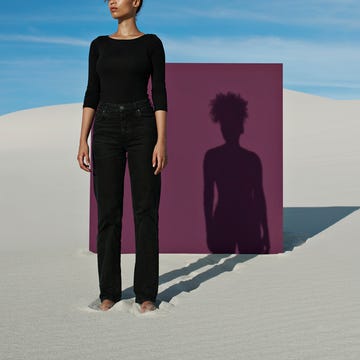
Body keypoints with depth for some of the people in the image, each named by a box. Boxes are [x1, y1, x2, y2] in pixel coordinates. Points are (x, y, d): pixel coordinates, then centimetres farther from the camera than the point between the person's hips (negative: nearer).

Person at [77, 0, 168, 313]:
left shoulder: (151, 43, 4)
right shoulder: (99, 45, 13)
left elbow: (160, 93, -2)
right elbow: (92, 94, 10)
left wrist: (162, 141, -11)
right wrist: (83, 140, 2)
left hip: (143, 126, -2)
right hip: (107, 130, 3)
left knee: (146, 210, -2)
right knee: (108, 212, 2)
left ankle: (146, 292, 8)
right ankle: (109, 291, 14)